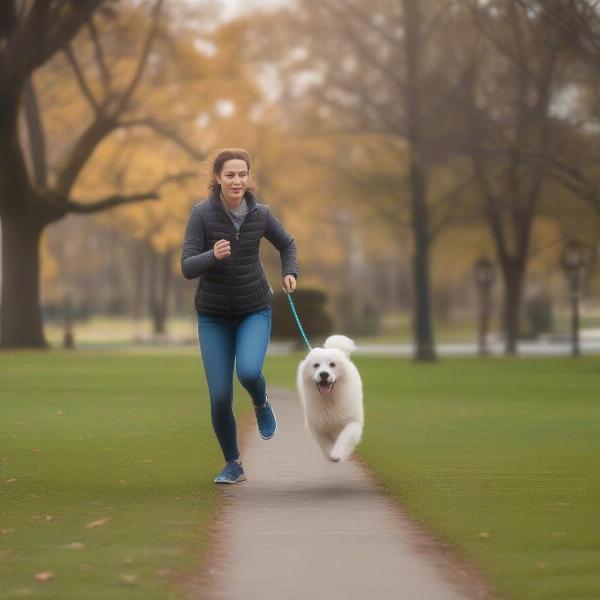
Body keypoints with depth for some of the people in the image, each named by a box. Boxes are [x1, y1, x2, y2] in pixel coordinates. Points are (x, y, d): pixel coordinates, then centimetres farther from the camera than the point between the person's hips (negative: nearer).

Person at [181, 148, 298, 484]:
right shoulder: (202, 213, -13)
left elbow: (287, 244, 14)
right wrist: (214, 255, -35)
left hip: (255, 310, 0)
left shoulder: (260, 214, -6)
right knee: (220, 397, -5)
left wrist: (290, 273, -2)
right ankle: (234, 465, 18)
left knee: (249, 372, -27)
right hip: (214, 316, 0)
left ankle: (261, 402, 10)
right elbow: (188, 268, -17)